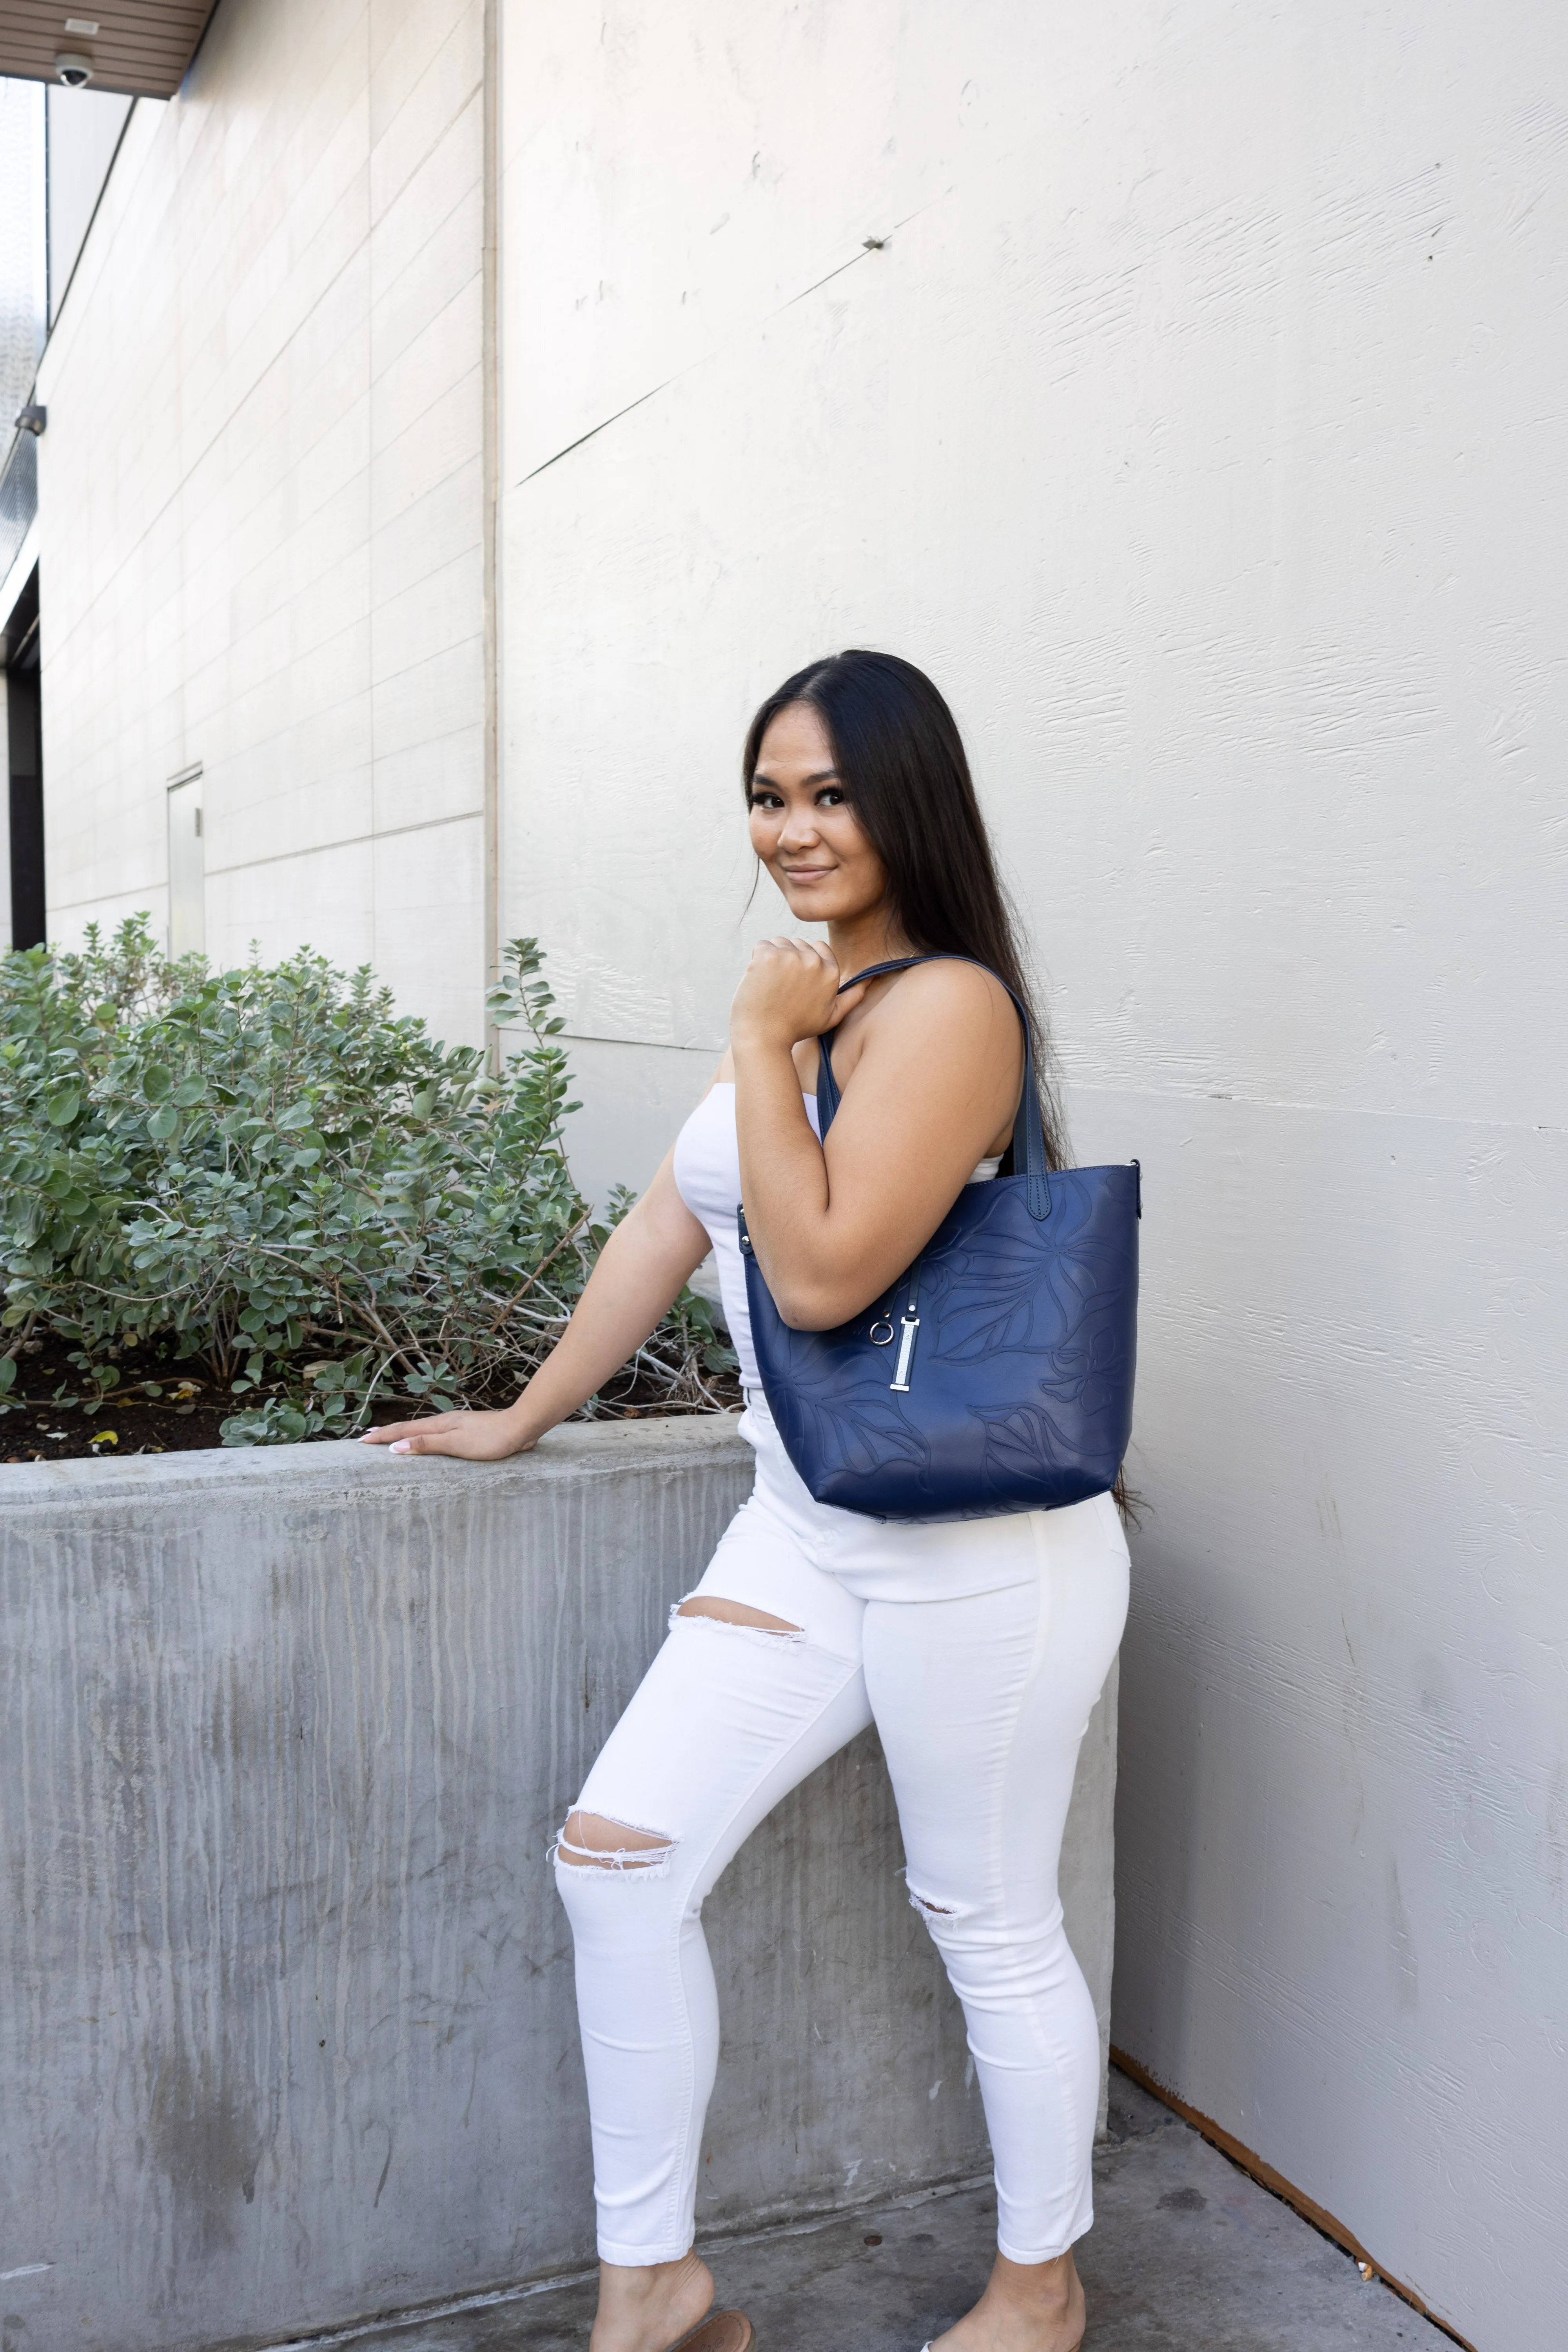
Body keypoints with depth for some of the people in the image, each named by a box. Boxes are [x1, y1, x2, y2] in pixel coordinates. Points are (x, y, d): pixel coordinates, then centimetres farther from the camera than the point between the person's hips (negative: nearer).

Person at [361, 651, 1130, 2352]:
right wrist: (523, 1419, 22)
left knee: (989, 1925, 9)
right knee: (615, 1860, 4)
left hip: (977, 1546, -8)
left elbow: (822, 1270, -23)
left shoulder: (946, 1005, -15)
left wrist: (758, 1043, -15)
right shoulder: (806, 1000, 12)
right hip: (805, 1525, 8)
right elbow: (668, 1224, 17)